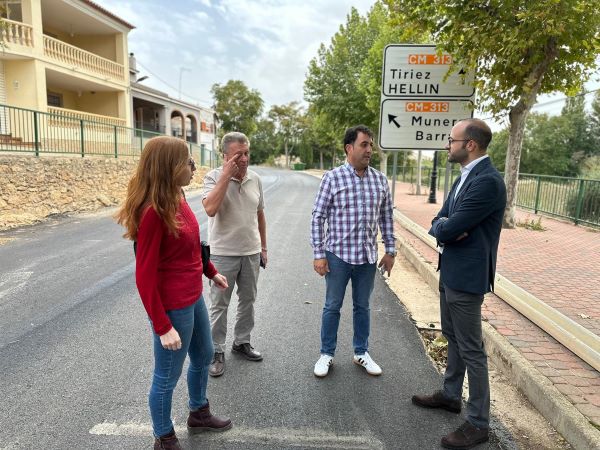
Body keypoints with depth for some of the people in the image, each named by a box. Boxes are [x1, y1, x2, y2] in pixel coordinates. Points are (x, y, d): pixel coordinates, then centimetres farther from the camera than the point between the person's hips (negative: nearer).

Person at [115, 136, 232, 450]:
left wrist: (211, 272, 23)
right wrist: (163, 327, -19)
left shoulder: (177, 199, 0)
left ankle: (199, 415, 50)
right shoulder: (153, 212, -25)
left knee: (203, 356, 26)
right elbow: (145, 276, -22)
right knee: (167, 377, 13)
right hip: (172, 307, -9)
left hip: (194, 298, 9)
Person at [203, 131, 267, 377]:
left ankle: (242, 341, 34)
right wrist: (226, 175, -26)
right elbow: (210, 209, -28)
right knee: (219, 305, 6)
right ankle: (217, 351, 21)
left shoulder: (255, 179, 3)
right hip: (223, 253, -5)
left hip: (251, 252, 5)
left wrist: (263, 247, 13)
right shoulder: (214, 177, -11)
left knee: (248, 300, 16)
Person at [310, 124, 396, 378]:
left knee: (362, 307, 17)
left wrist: (390, 250, 9)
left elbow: (386, 217, 10)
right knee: (332, 307, 10)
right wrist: (318, 254, -9)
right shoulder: (332, 178, -8)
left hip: (368, 257, 3)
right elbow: (318, 217, -7)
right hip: (338, 255, -3)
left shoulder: (380, 180, 4)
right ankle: (327, 354, 27)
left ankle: (361, 353, 34)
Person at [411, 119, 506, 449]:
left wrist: (444, 225, -3)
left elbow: (448, 229, -25)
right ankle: (451, 395, 40)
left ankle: (478, 423, 19)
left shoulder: (487, 181, -22)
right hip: (450, 272, 10)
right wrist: (446, 225, -13)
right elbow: (438, 225, 9)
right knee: (453, 338, 22)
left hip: (466, 277, -10)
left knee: (471, 349, 2)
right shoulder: (465, 177, 9)